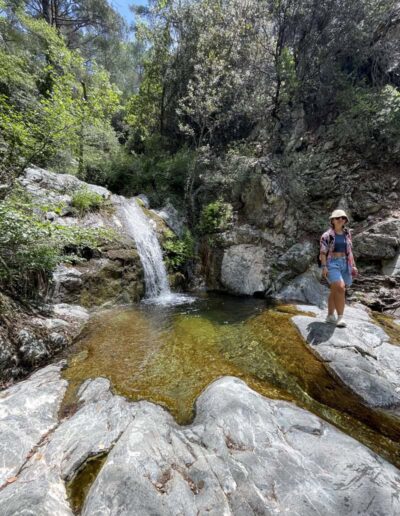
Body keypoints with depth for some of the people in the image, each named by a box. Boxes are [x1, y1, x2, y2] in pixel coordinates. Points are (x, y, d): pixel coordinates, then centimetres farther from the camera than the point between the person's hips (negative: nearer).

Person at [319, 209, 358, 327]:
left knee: (335, 291, 9)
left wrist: (353, 266, 10)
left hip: (344, 264, 5)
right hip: (332, 264, -5)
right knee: (340, 288, -21)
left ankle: (330, 316, 20)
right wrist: (324, 267, -17)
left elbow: (349, 251, 16)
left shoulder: (347, 234, 12)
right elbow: (323, 252, -7)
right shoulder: (327, 235, -4)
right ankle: (340, 317, -11)